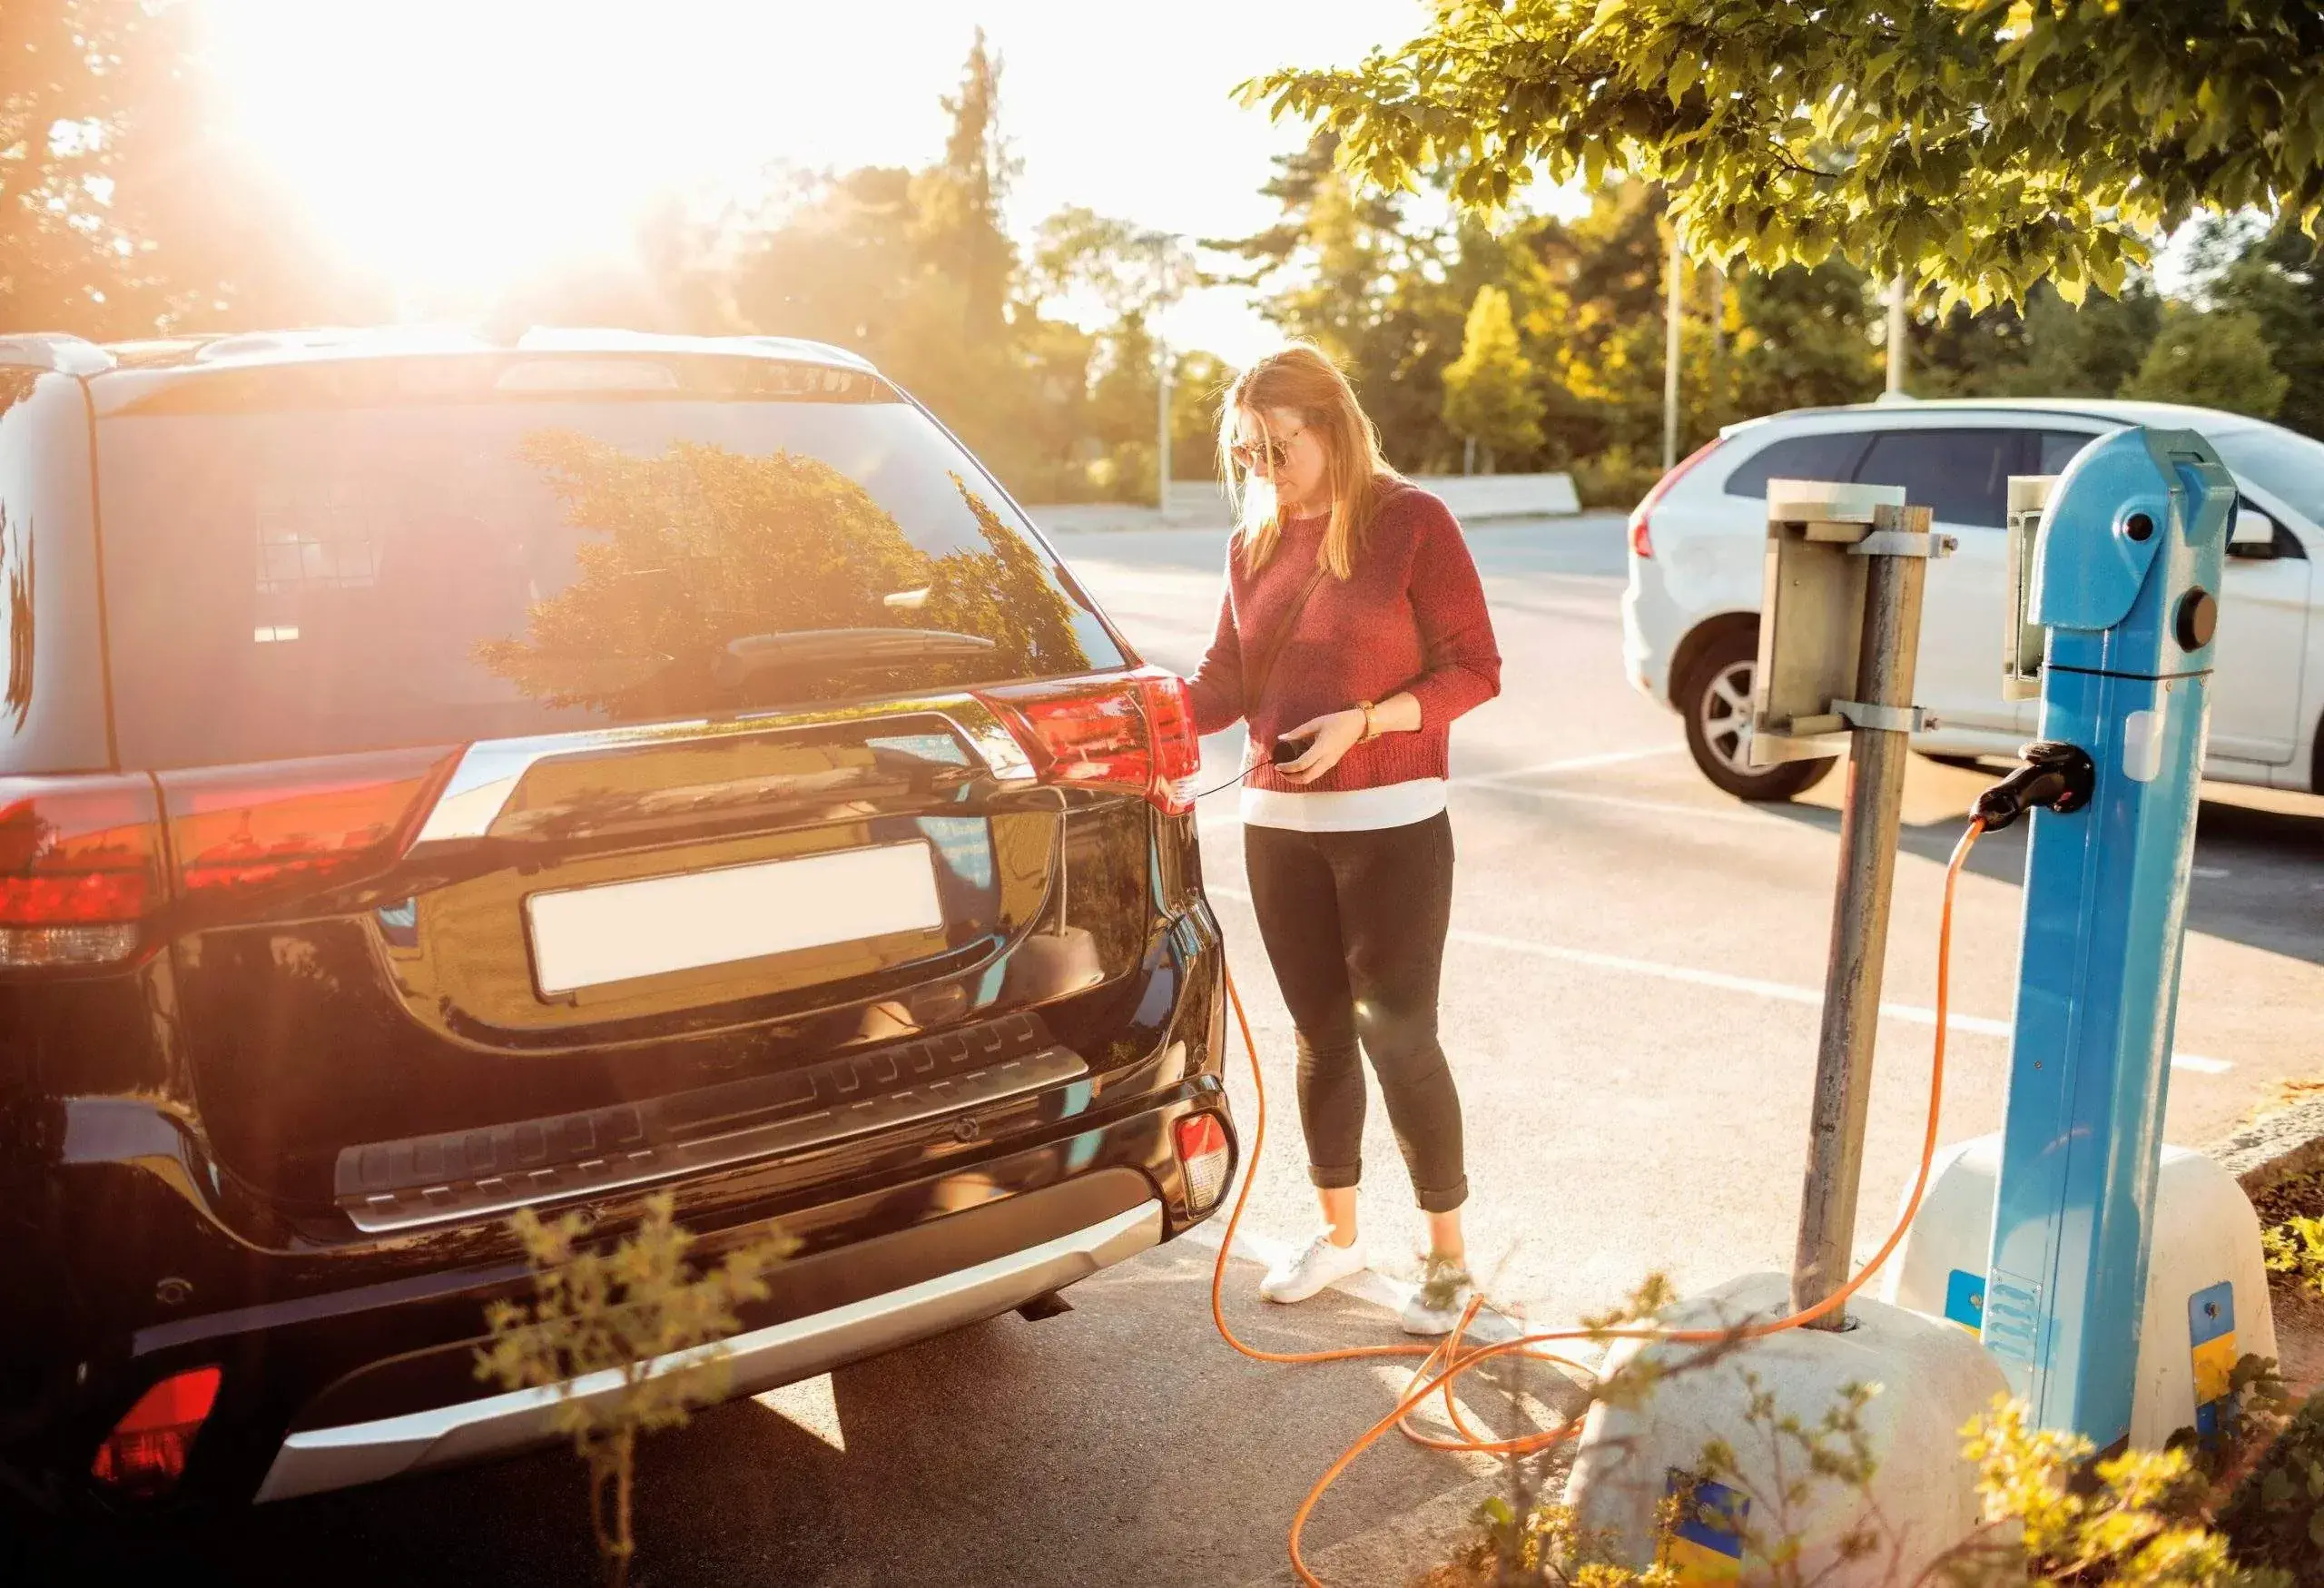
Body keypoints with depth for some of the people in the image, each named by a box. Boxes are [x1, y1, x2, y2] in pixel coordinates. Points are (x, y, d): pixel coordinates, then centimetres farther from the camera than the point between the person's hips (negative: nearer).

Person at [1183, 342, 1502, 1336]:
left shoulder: (1411, 522, -6)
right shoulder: (1254, 543, 9)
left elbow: (1473, 670, -8)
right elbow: (1226, 684, 9)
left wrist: (1363, 722, -20)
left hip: (1391, 824, -5)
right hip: (1278, 824, 5)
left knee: (1398, 1035, -3)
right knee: (1320, 1033, 13)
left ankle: (1448, 1253, 15)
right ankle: (1338, 1231, 29)